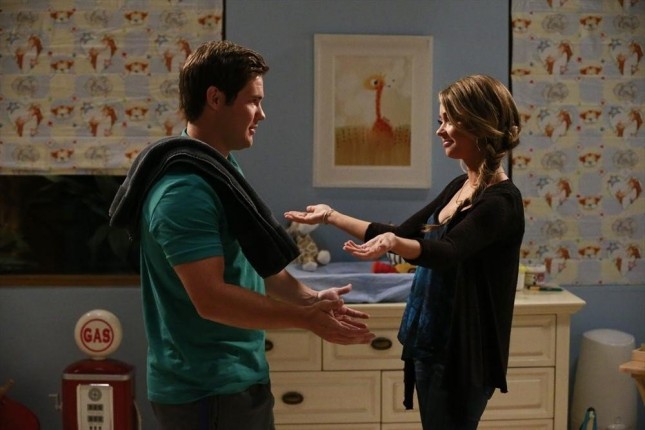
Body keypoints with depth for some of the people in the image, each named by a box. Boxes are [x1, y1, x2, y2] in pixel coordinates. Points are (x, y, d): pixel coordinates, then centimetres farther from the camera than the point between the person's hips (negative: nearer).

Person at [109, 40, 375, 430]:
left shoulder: (219, 167, 9)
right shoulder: (185, 190, -24)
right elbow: (211, 298, -28)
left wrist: (308, 298, 4)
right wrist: (306, 319, -22)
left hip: (238, 378, 10)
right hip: (208, 391, -10)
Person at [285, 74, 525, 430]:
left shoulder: (501, 201, -17)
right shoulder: (459, 187, 9)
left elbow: (448, 252, -33)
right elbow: (402, 234, 16)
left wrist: (392, 244, -52)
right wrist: (332, 217, 15)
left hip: (460, 354, -8)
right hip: (430, 344, 8)